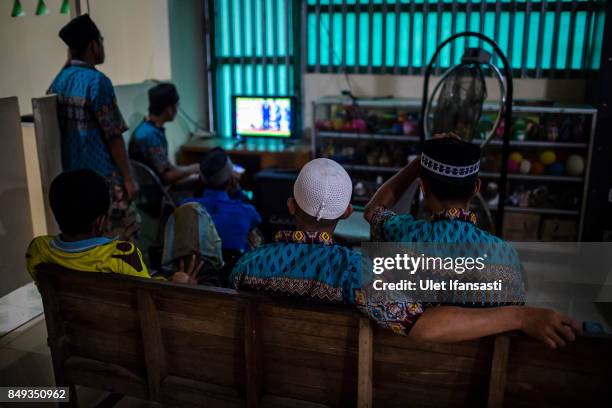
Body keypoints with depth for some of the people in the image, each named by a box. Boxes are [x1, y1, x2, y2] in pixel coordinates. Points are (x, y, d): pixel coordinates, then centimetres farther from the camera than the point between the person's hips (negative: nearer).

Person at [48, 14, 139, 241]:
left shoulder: (58, 82, 9)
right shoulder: (97, 81, -15)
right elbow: (113, 136, -16)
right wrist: (128, 178, -12)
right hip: (102, 179, -8)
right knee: (122, 241, 2)